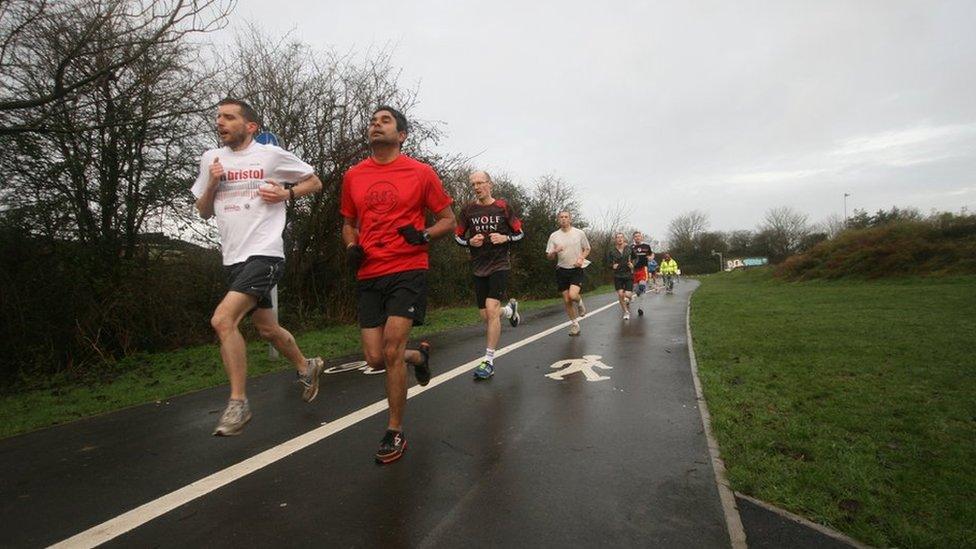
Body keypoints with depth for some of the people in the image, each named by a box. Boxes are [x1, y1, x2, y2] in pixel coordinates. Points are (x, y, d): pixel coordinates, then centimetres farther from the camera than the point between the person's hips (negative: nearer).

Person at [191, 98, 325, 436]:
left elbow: (314, 182, 9)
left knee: (222, 320, -22)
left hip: (264, 253, -7)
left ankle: (238, 403, -8)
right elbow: (204, 212, 18)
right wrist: (211, 184, -1)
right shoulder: (210, 159, 13)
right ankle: (307, 368, 41)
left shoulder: (272, 154, -1)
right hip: (233, 258, 7)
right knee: (267, 328, 16)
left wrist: (286, 194, -8)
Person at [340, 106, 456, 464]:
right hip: (368, 275, 4)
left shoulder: (421, 173, 0)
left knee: (391, 350, -12)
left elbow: (448, 221, 6)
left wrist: (424, 235, -14)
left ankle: (395, 433, 9)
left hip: (408, 270, -4)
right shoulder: (353, 176, 11)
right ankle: (419, 356, 38)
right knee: (375, 358, 3)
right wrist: (351, 247, 2)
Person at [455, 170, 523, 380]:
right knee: (485, 316, 7)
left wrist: (505, 238, -13)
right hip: (479, 268, 4)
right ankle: (510, 309, 41)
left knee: (491, 310, -15)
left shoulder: (503, 207, -1)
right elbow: (458, 236, 12)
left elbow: (519, 233, 6)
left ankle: (489, 360, -5)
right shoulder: (468, 210, 4)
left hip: (499, 266, -3)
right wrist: (470, 241, -9)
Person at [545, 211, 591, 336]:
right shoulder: (554, 235, 2)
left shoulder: (579, 233, 0)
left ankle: (580, 302, 14)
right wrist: (555, 252, -19)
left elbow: (587, 249, 11)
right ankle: (574, 323, 23)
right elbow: (549, 256, 3)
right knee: (566, 300, 4)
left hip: (576, 270, -2)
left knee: (573, 295, -23)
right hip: (562, 270, 2)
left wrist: (581, 258, -8)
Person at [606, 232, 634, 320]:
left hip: (628, 274, 0)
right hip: (618, 275, 1)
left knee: (627, 295, -7)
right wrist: (612, 266, -12)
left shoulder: (629, 248, -1)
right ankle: (626, 312, 12)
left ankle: (627, 303, 32)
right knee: (620, 294, -9)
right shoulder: (611, 250, -1)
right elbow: (609, 262, 8)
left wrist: (632, 265, -11)